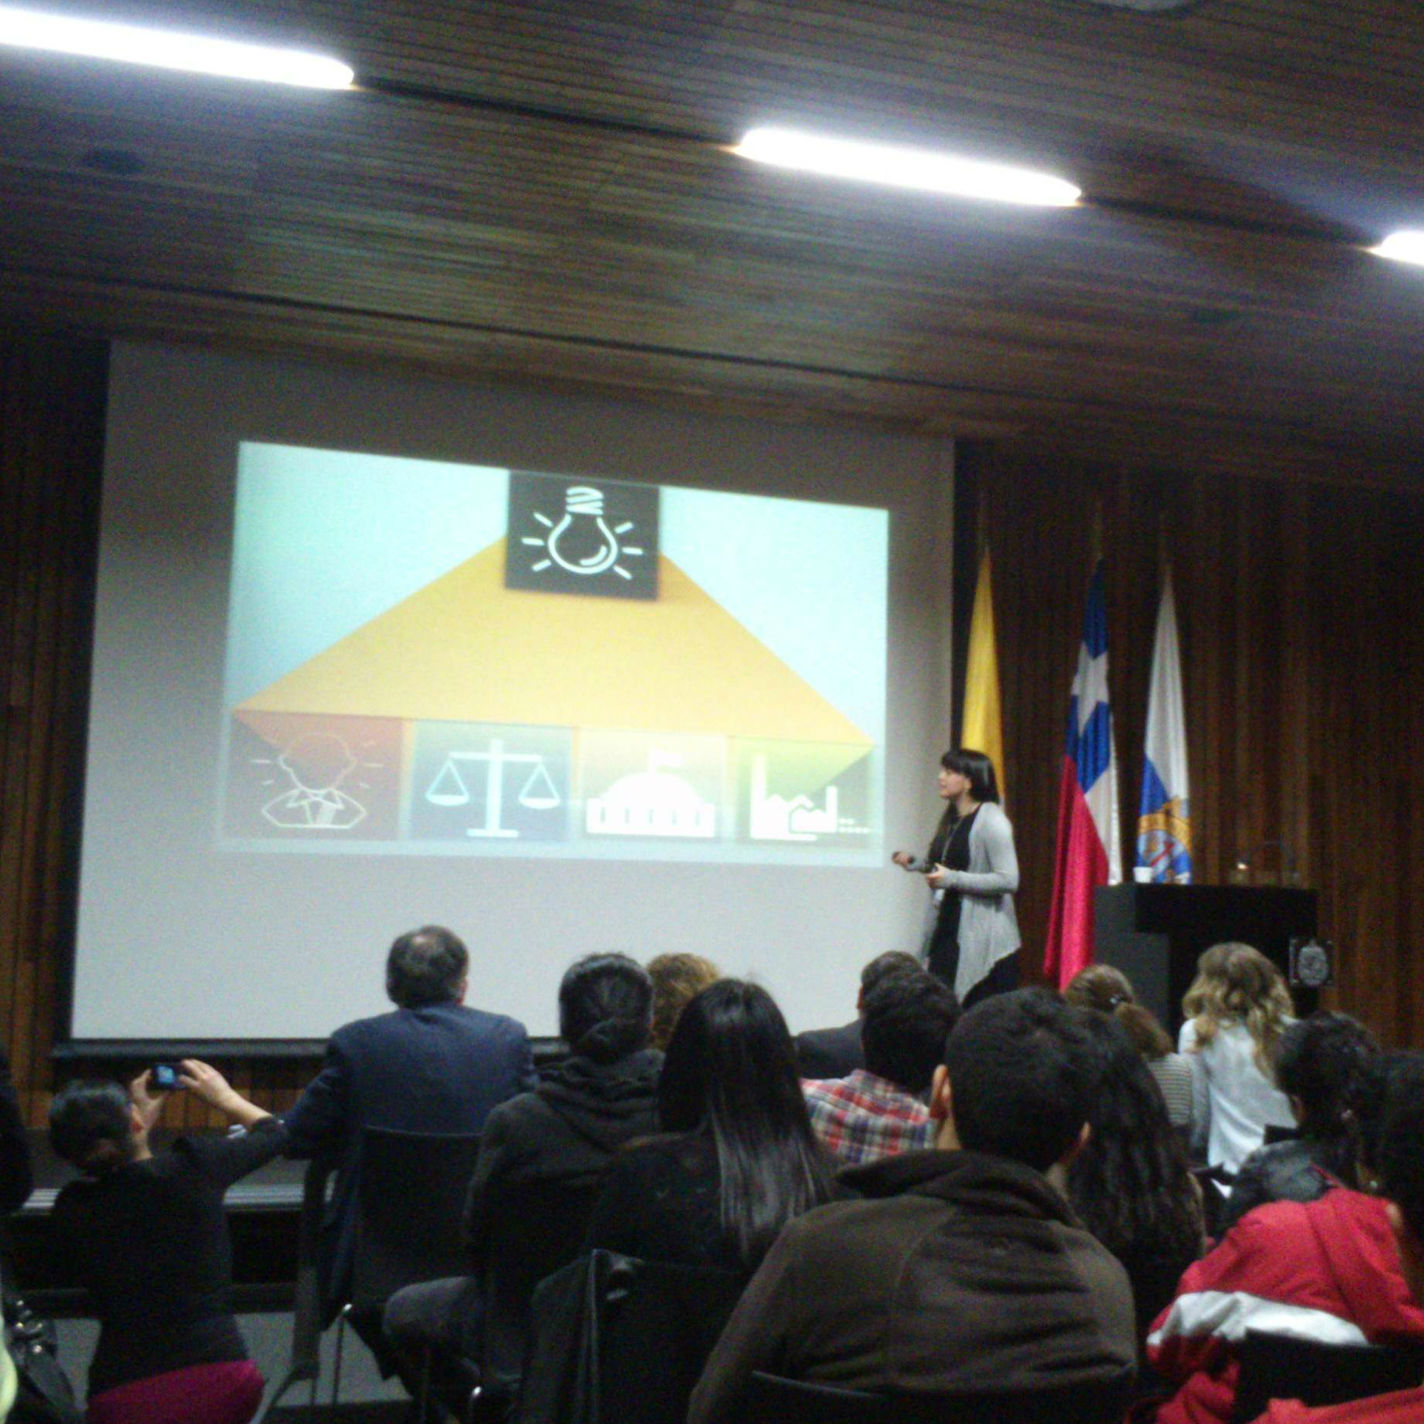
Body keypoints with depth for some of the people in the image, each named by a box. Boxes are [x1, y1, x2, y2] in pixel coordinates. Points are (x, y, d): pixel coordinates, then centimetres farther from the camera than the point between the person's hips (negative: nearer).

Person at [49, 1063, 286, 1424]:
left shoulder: (69, 1209, 0)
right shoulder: (193, 1166, -5)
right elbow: (273, 1132, 16)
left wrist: (138, 1128, 30)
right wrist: (223, 1095, 31)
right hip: (224, 1384, 1)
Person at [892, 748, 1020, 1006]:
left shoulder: (991, 820, -10)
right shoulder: (950, 819, 15)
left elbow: (1009, 880, -18)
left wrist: (952, 878, -22)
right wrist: (914, 863, 10)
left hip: (983, 938, -8)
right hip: (948, 929, 8)